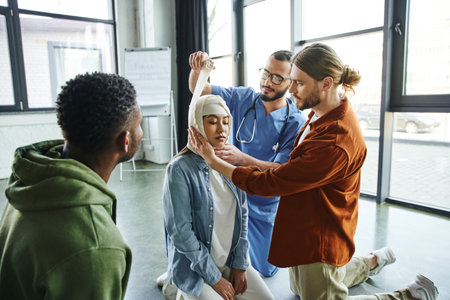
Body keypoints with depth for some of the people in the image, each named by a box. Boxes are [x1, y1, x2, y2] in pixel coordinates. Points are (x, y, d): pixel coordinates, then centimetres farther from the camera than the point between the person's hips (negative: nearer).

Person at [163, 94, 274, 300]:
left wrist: (240, 264, -1)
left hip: (232, 260, 5)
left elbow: (242, 214, 3)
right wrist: (214, 278, -13)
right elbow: (180, 231, -18)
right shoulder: (180, 169, -18)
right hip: (194, 267, -5)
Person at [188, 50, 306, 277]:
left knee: (264, 270, 13)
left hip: (264, 205, -1)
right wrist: (197, 70, -32)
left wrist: (242, 158, -41)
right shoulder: (243, 98, -8)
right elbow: (199, 90, -8)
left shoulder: (297, 124, -17)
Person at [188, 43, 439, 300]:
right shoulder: (322, 115, -1)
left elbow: (271, 183, -31)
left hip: (319, 241, -10)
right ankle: (373, 261, 46)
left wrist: (214, 160, -24)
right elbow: (297, 167, 8)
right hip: (304, 231, 10)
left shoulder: (335, 143, -34)